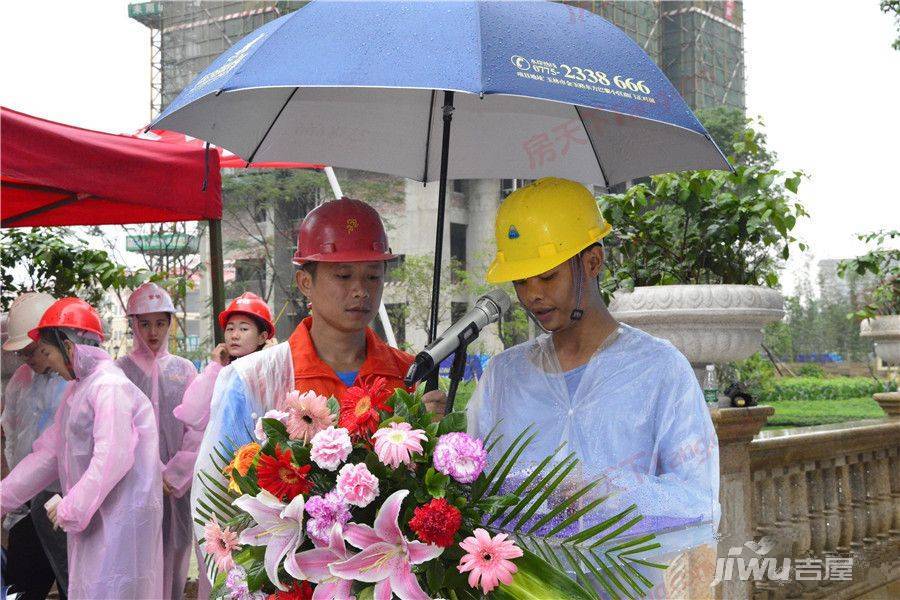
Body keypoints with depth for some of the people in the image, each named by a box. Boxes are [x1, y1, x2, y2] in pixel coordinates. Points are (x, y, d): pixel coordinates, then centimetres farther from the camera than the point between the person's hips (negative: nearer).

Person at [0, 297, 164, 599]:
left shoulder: (109, 387, -16)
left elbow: (113, 459, -23)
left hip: (121, 515, -9)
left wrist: (70, 508, -17)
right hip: (90, 516, 9)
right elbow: (48, 452, 15)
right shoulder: (76, 389, 15)